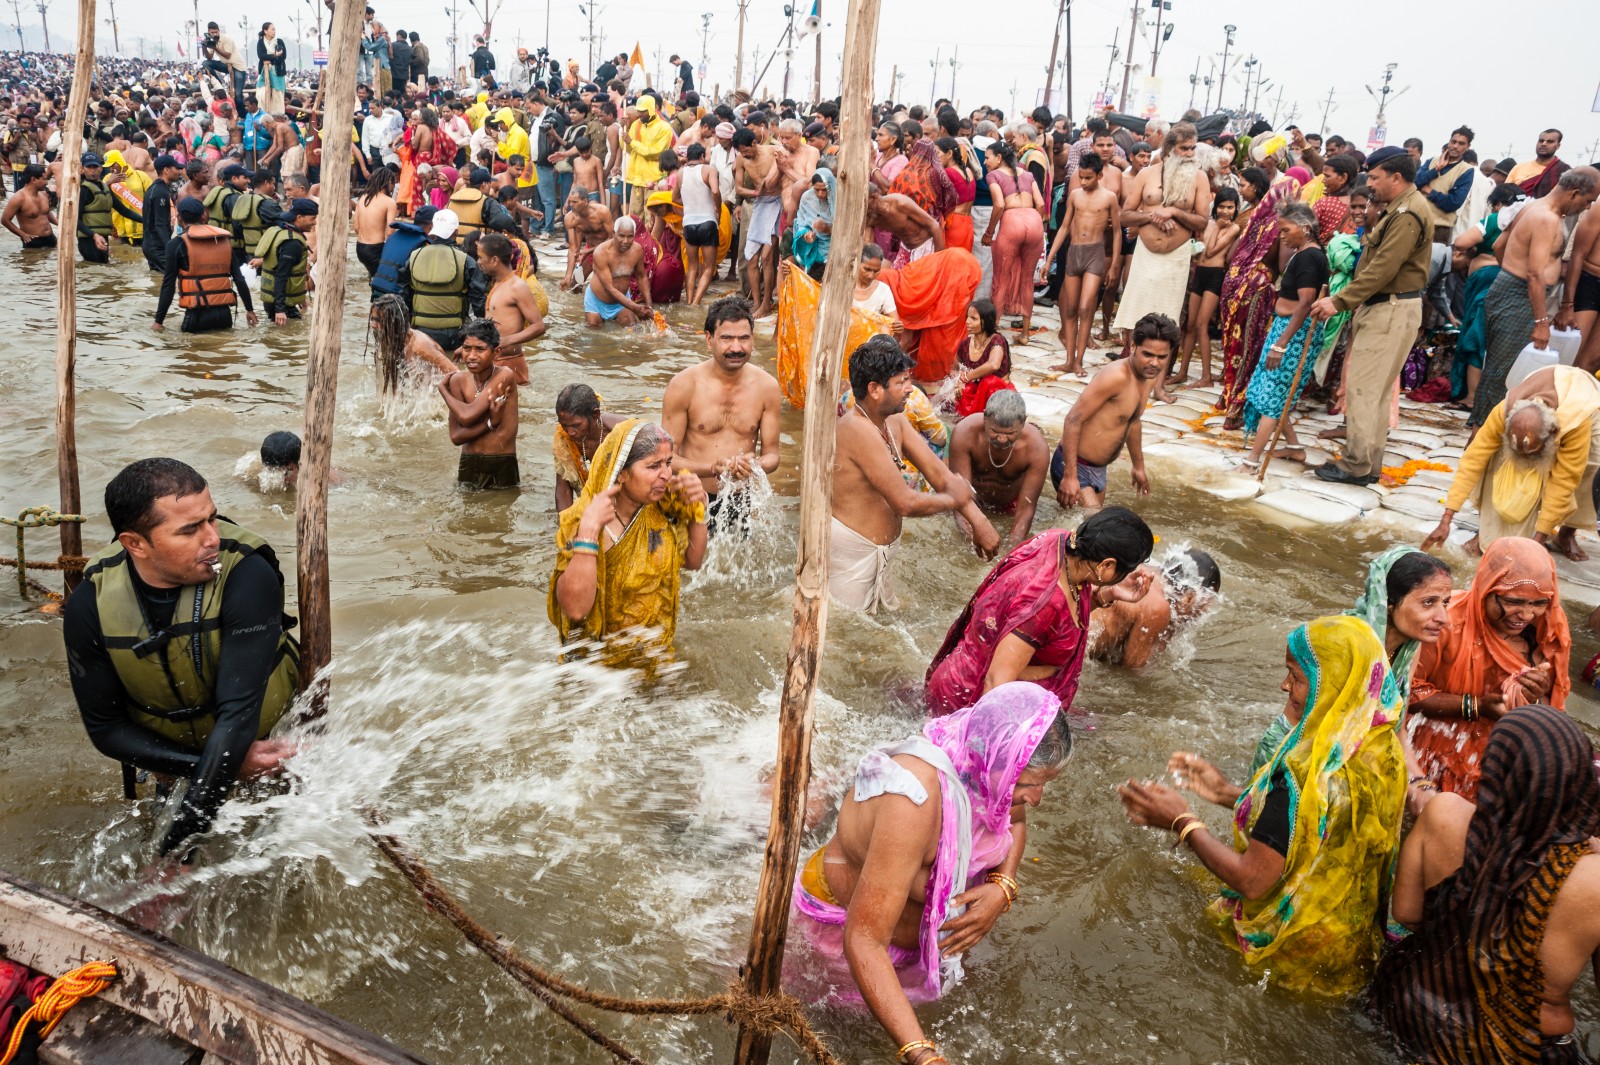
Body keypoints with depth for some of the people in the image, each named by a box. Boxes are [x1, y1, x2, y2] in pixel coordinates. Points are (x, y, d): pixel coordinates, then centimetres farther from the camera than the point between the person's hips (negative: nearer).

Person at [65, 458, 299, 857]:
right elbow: (106, 728, -12)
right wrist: (217, 764, -26)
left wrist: (176, 850, -38)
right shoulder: (90, 606, -21)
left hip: (271, 742, -2)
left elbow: (238, 712, -36)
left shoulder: (247, 575, -33)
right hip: (177, 764, 3)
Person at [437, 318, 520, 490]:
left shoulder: (504, 376, -17)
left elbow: (467, 415, -24)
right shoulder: (458, 380, -3)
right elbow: (456, 436, -10)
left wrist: (443, 388, -7)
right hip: (469, 465, 4)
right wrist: (490, 422, -24)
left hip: (503, 467, -4)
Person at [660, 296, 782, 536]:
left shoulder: (767, 387, -1)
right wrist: (713, 468, -24)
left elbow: (771, 454, 7)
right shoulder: (683, 385, -8)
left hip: (741, 501, 2)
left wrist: (754, 465, -17)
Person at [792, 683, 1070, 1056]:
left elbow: (1014, 822, 1)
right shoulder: (915, 803, -46)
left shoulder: (986, 756, -23)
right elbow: (863, 941, -44)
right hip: (847, 913, -6)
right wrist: (924, 1055, -51)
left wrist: (1002, 889, -19)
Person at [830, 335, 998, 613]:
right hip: (853, 550, -10)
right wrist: (954, 499, -10)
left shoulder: (894, 421, 2)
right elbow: (905, 503, -27)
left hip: (882, 547, 10)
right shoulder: (860, 431, -27)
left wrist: (978, 521, -7)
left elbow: (938, 472, 3)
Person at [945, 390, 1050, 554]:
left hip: (1011, 506, 0)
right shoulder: (965, 433, -34)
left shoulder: (1037, 448, -33)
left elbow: (1025, 509, -29)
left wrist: (1010, 552, -41)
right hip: (974, 503, 0)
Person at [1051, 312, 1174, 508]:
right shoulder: (1116, 376, -24)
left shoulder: (1147, 377, 5)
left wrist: (1139, 466, 32)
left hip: (1098, 470, 9)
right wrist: (1070, 476, -30)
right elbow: (1073, 420, -26)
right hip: (1075, 466, -9)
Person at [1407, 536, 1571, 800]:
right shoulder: (1448, 622, -22)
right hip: (1442, 753, -5)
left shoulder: (1549, 630, -6)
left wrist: (1539, 698, -18)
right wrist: (1475, 707, -24)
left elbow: (1554, 706, 5)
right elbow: (1405, 689, -17)